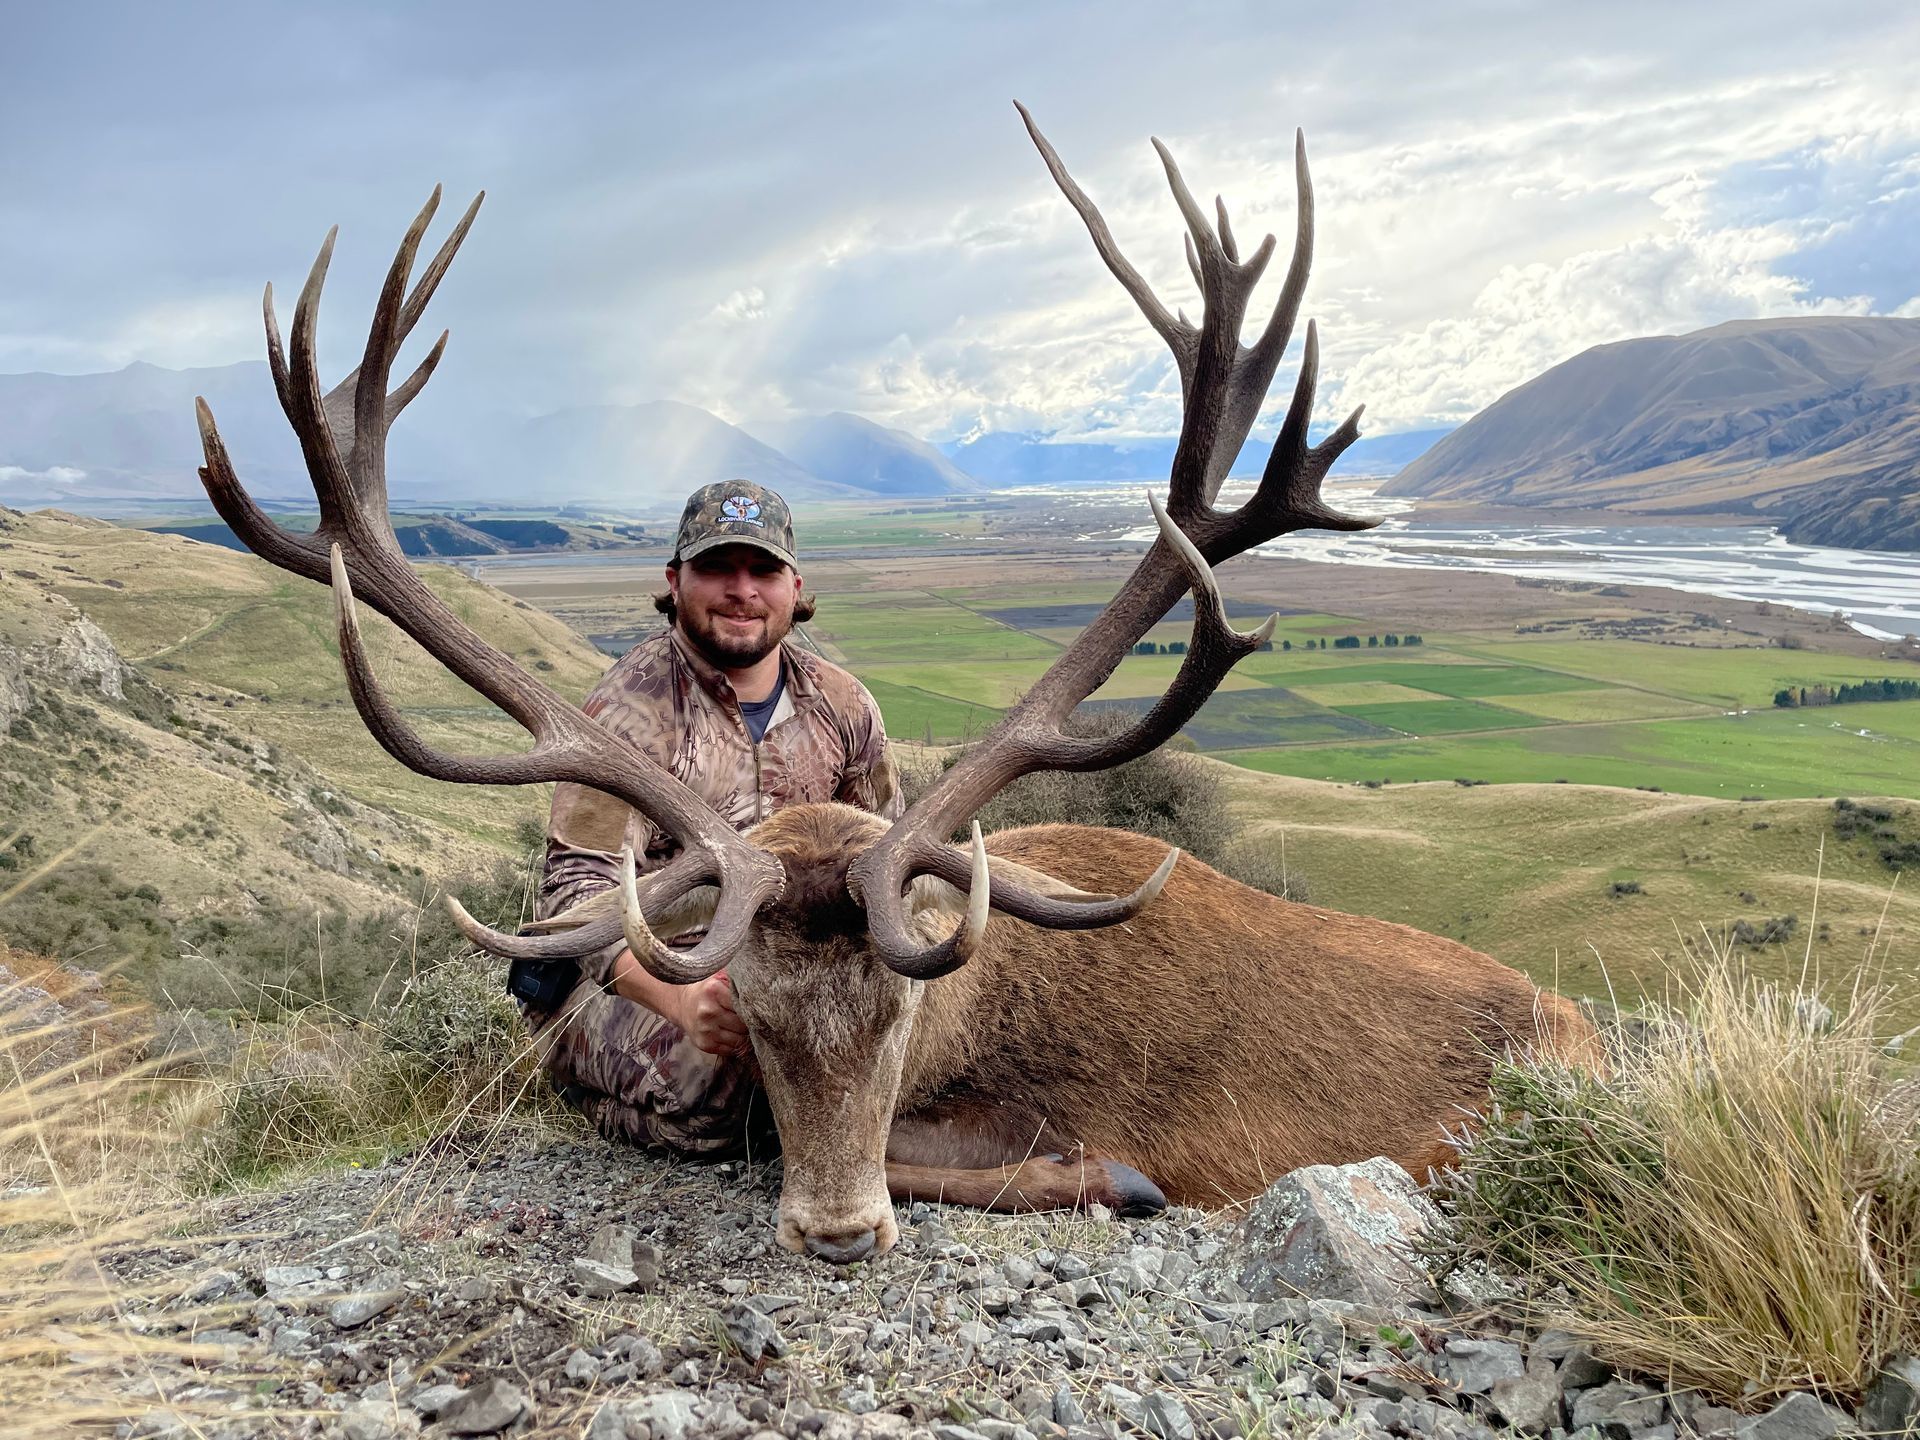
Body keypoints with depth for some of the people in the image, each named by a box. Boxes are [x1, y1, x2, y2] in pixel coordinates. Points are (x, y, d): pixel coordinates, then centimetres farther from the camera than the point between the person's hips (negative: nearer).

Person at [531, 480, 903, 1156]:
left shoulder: (841, 703, 2)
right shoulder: (630, 711, -17)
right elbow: (581, 890, -26)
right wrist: (682, 999, -45)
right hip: (637, 972, -5)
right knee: (711, 1088, -34)